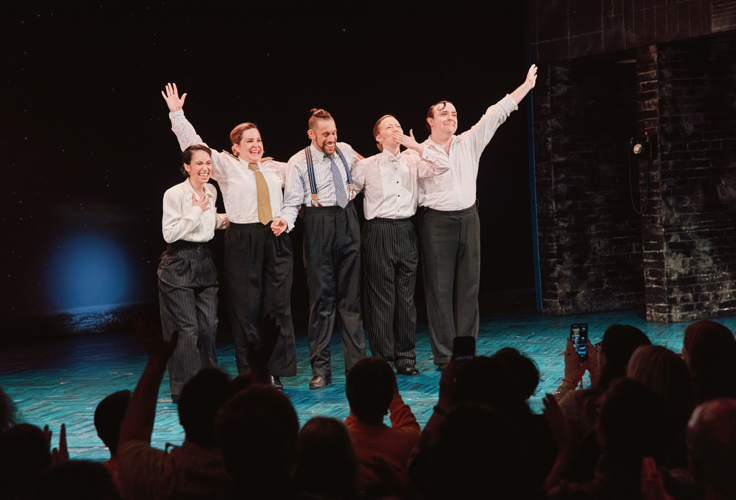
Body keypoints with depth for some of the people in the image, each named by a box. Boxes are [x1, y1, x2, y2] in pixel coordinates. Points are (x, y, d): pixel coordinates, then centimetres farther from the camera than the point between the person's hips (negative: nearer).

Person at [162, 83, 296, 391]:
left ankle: (275, 373, 7)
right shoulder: (226, 166, 4)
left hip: (276, 240, 4)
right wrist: (177, 114, -9)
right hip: (242, 242, -3)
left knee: (278, 305, 1)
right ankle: (250, 375, 6)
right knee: (246, 308, -1)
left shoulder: (275, 168, 16)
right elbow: (193, 146, -4)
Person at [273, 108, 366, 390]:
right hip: (318, 224, -4)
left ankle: (357, 363, 12)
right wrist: (286, 221, -26)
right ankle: (320, 369, 3)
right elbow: (292, 202, -8)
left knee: (350, 293, 7)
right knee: (321, 295, -3)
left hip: (348, 221, 4)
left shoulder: (345, 151, 9)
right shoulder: (298, 163, -5)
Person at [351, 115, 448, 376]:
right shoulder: (366, 166, 1)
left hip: (406, 231, 3)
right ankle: (383, 359, 5)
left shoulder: (412, 163, 8)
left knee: (406, 297, 6)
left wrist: (417, 147, -10)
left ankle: (405, 358, 14)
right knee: (380, 296, -2)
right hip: (378, 234, -3)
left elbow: (443, 166, -2)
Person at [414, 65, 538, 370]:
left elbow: (496, 114, 6)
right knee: (440, 289, -3)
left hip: (468, 219, 4)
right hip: (436, 222, -4)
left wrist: (526, 85, 5)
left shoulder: (470, 142, 8)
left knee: (468, 285, 5)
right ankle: (444, 356, 1)